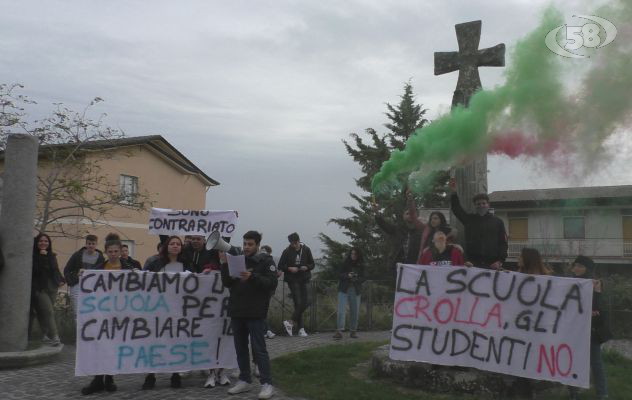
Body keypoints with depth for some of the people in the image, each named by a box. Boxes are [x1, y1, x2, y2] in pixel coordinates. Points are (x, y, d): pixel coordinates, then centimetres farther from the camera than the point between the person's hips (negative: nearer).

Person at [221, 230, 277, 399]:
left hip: (254, 313, -5)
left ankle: (267, 384, -1)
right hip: (236, 311, 5)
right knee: (240, 348, 11)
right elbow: (227, 283, 7)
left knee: (259, 349, -5)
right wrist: (225, 265, -8)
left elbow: (272, 283, -12)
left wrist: (252, 277, -25)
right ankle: (244, 380, 22)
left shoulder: (266, 261, -2)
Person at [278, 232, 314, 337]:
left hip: (303, 280, 4)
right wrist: (289, 268, -17)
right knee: (298, 303, -11)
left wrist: (306, 267, -12)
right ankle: (300, 328, -1)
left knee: (304, 304, 2)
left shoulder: (306, 250, 3)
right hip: (292, 280, -4)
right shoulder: (287, 252, -3)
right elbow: (280, 266, 0)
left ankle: (292, 322, 15)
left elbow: (312, 264, 9)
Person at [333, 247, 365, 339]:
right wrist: (347, 275, -19)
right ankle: (339, 331, -17)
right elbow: (340, 275, 0)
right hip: (344, 289, -2)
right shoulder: (345, 263, 1)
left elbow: (362, 278, 4)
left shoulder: (361, 266, 6)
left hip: (355, 290, 2)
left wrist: (356, 279, -16)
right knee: (341, 310, -12)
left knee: (355, 311, 6)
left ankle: (353, 331, 18)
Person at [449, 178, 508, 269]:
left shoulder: (498, 222, 11)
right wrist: (454, 193, -11)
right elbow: (457, 209, 2)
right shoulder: (469, 219, 14)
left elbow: (503, 243, 7)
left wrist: (500, 261, -5)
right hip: (473, 263, 0)